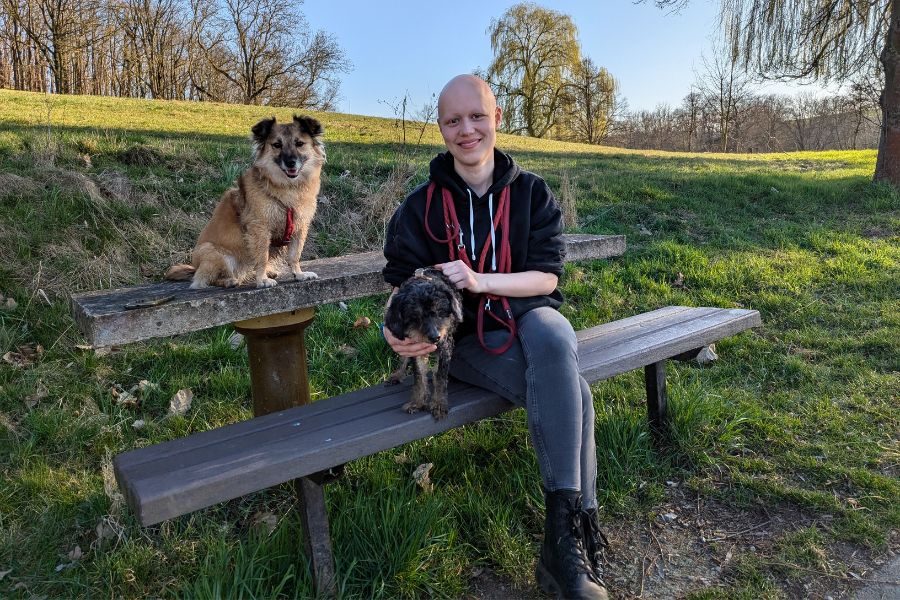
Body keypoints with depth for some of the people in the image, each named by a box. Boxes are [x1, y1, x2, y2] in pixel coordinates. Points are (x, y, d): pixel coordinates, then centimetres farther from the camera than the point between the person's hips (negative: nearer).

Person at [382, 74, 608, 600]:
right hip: (465, 336, -1)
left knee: (553, 342, -37)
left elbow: (547, 278, -5)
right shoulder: (421, 206, -1)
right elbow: (402, 285, 2)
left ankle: (564, 541, -30)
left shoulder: (532, 192, 1)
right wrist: (396, 330, -21)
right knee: (570, 392, -30)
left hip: (528, 314, 2)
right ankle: (579, 526, -17)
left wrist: (480, 281, -22)